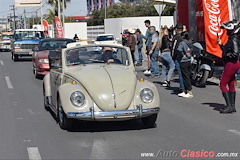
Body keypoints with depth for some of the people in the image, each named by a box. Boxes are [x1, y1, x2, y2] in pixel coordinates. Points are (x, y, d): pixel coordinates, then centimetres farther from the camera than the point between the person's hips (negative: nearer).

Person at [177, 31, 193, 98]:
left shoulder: (182, 43, -12)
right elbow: (191, 51, 13)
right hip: (189, 61, 8)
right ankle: (185, 91, 20)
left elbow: (179, 49, -29)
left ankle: (190, 92, -5)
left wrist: (183, 55, -17)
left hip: (183, 62, -8)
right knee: (187, 77, 12)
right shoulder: (190, 43, 10)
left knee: (186, 77, -4)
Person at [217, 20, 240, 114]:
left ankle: (229, 106, -7)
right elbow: (227, 50, 21)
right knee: (231, 85, 15)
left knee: (222, 84, -6)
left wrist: (226, 55, -14)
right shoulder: (232, 38, 13)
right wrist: (221, 44, 10)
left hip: (231, 63, -10)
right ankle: (232, 106, 21)